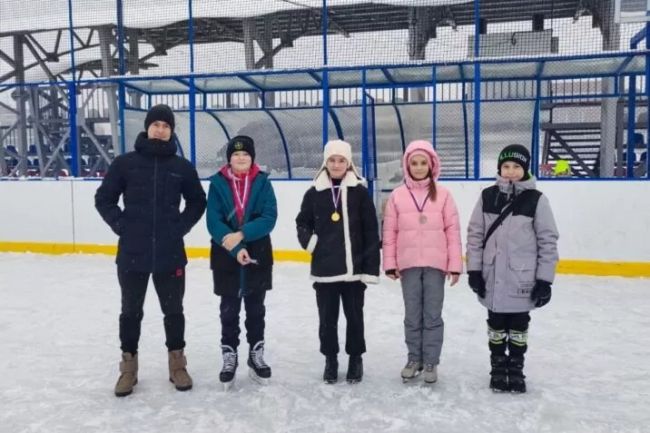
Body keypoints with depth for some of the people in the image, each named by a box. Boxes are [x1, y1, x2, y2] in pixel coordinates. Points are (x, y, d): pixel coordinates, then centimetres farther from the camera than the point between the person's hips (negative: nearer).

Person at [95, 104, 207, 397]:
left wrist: (182, 226, 1)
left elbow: (197, 201, 13)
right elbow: (104, 199, 6)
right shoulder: (125, 163, 0)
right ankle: (128, 366, 25)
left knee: (173, 310, 11)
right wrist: (121, 226, -4)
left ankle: (177, 363, 26)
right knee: (130, 311, 11)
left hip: (170, 254, 1)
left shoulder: (182, 167, 2)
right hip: (132, 253, 0)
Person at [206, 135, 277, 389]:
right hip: (226, 257, 0)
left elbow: (269, 217, -11)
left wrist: (242, 235, -24)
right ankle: (229, 358, 23)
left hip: (258, 255, 1)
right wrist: (235, 248, -21)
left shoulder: (262, 182, -2)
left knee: (255, 309, 13)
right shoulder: (218, 183, -3)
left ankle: (256, 355, 28)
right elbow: (213, 221, -10)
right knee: (229, 311, 9)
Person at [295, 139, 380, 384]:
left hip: (354, 267, -1)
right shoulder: (314, 193, 2)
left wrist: (371, 268, -8)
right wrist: (308, 241, -6)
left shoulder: (359, 192, -4)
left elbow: (371, 233, -4)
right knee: (327, 318, 11)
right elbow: (302, 222, 14)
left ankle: (356, 358, 28)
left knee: (354, 316, 11)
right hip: (324, 267, 2)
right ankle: (330, 359, 27)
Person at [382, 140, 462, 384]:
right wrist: (390, 263, -1)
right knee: (412, 316, 12)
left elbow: (452, 230, -2)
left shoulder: (442, 194, -2)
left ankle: (431, 362, 20)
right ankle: (414, 359, 26)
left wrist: (455, 264, -4)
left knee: (433, 315, 7)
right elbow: (389, 231, 2)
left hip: (436, 264, -1)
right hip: (408, 264, 1)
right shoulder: (397, 195, 0)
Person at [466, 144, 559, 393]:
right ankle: (498, 367, 29)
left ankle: (516, 369, 29)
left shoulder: (536, 200, -6)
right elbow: (474, 234, 3)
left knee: (519, 325, 12)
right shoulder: (487, 197, 0)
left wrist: (545, 280, -7)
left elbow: (548, 241, -5)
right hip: (493, 278, 2)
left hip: (523, 279, -2)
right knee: (496, 324, 13)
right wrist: (474, 270, -1)